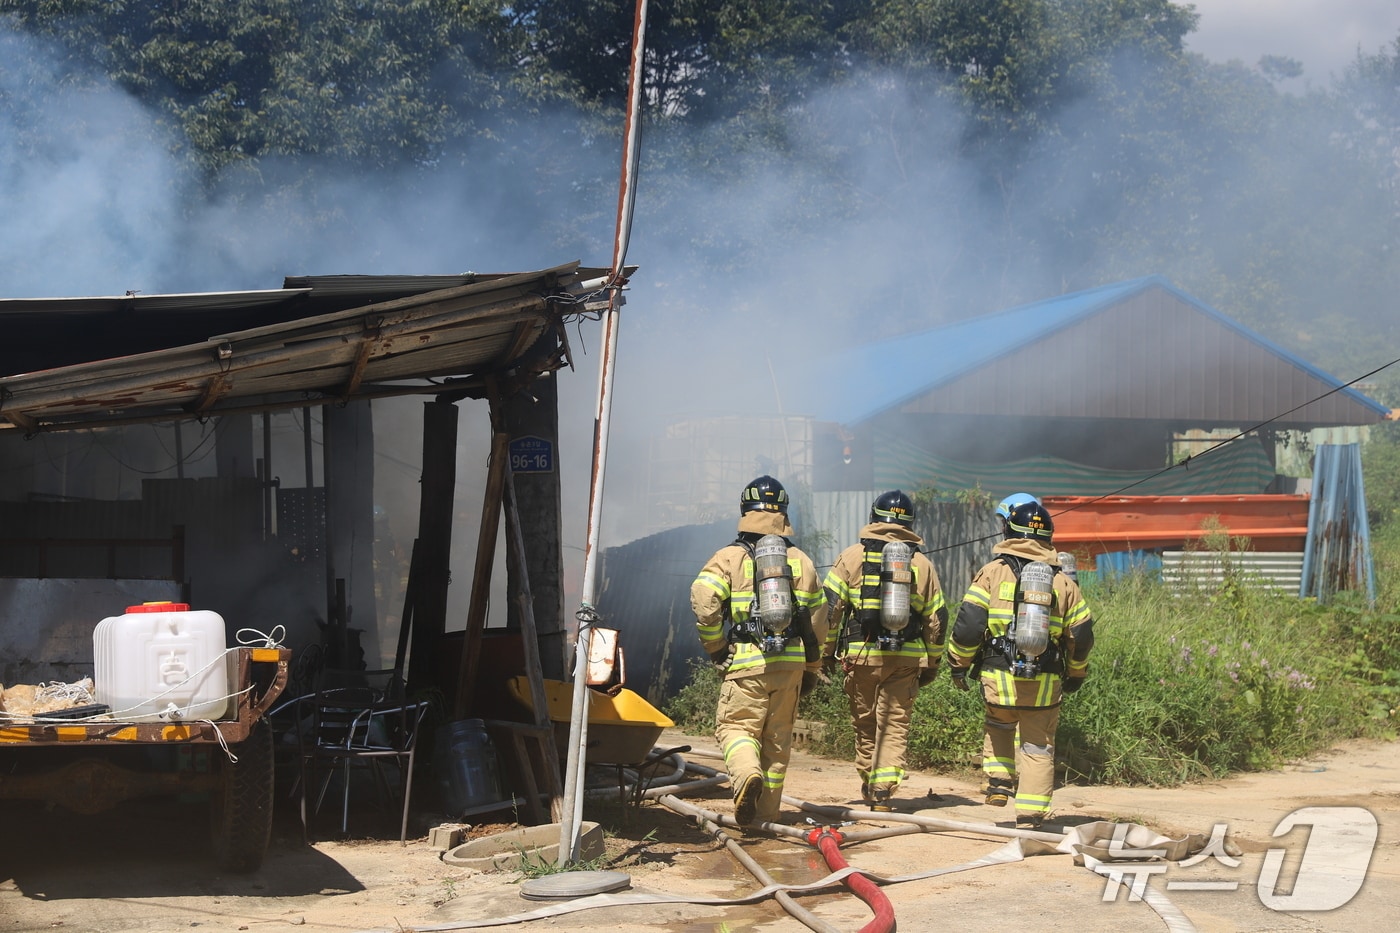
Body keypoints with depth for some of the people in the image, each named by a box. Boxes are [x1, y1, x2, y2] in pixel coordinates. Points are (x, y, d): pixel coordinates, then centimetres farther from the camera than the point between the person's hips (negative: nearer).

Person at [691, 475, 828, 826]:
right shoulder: (801, 560, 12)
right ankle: (766, 814, 14)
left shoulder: (730, 557, 0)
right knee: (777, 737, 11)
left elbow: (703, 599, -15)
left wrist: (715, 647, -3)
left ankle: (746, 774, -30)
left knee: (736, 726, 1)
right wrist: (811, 670, 21)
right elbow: (817, 619, 13)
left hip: (747, 664, -3)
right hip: (791, 663, 3)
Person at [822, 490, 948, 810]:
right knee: (895, 725, 3)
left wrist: (826, 651, 7)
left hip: (861, 653, -1)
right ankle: (883, 789, -9)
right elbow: (937, 617, 9)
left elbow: (830, 607, -2)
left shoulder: (852, 556, 1)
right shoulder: (922, 564, 7)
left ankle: (868, 784, 26)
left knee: (865, 723, 14)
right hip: (906, 657, 1)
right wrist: (931, 663, 17)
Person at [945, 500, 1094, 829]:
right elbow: (1082, 634, 11)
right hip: (1045, 684, 1)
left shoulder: (993, 571, -1)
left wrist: (959, 664, 6)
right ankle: (1029, 816, 2)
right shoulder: (1063, 581, 8)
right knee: (1037, 747, 8)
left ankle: (999, 781, 11)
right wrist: (1075, 674, 26)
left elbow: (969, 623, -7)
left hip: (1000, 678, -1)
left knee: (998, 727, 27)